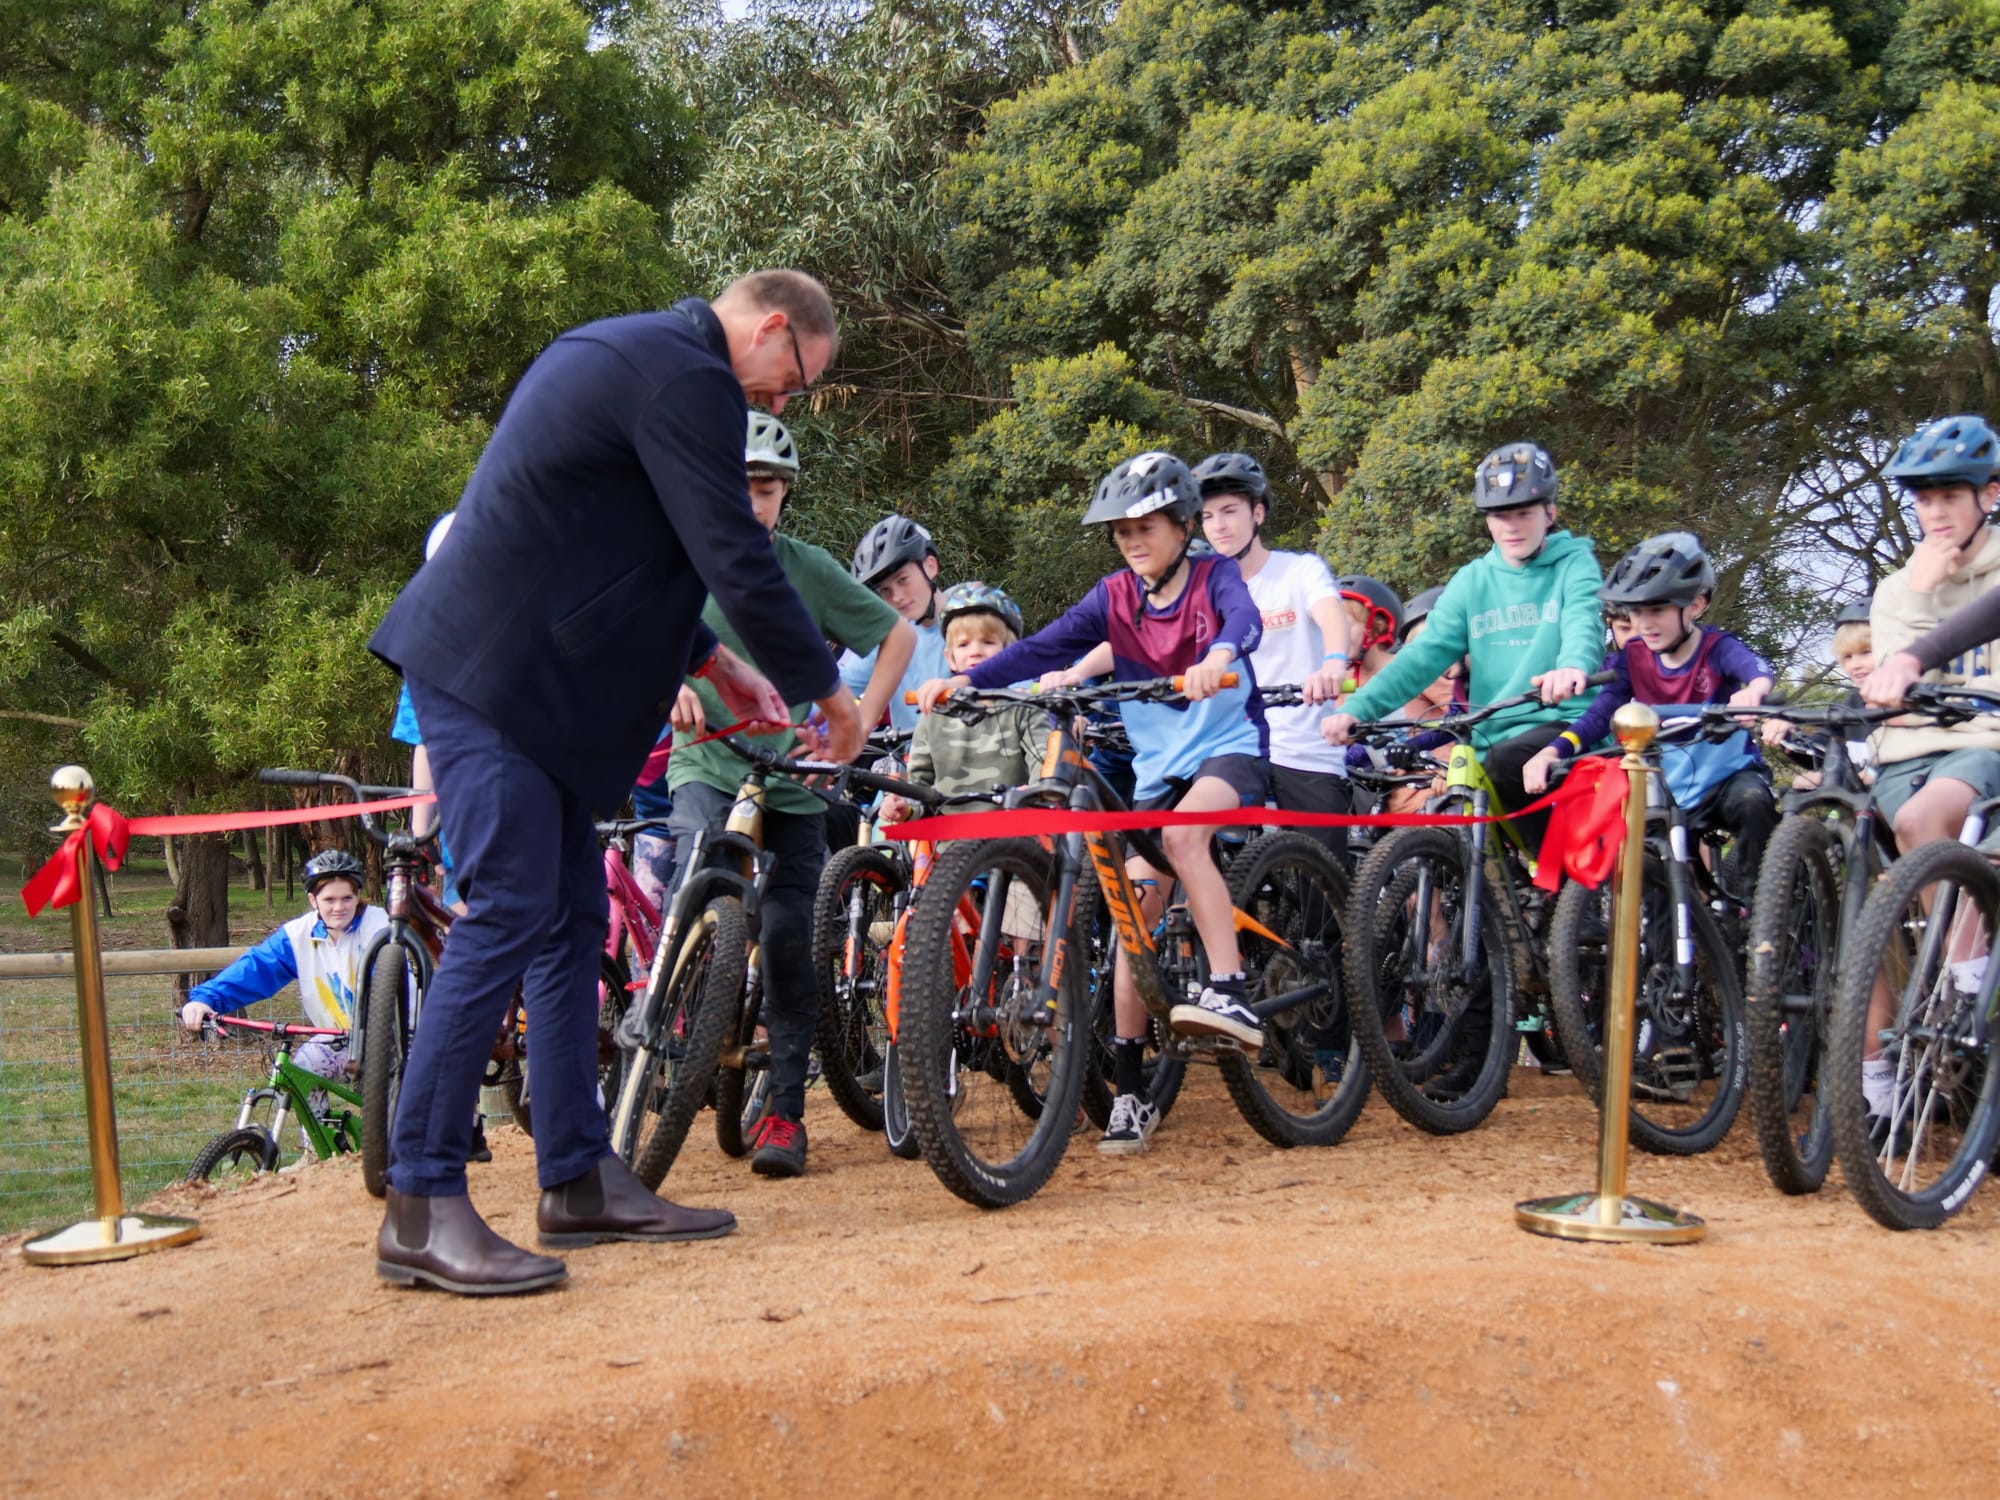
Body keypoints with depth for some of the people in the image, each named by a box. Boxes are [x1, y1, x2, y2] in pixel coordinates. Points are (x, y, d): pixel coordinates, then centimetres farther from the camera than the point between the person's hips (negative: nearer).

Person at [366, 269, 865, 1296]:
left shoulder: (622, 352, 20)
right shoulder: (685, 376, -14)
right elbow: (736, 559, -17)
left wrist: (714, 664, 25)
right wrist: (824, 690, -4)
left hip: (506, 665, 11)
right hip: (489, 676, -11)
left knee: (572, 920, 11)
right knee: (510, 919, -12)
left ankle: (579, 1181, 16)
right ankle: (420, 1207, -8)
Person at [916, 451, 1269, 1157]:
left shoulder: (1214, 577, -6)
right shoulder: (1114, 597, 3)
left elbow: (1245, 617, -28)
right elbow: (1043, 649, -7)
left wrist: (1219, 655, -52)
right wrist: (966, 679, -23)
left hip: (1229, 745, -4)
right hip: (1157, 762, 4)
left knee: (1182, 832, -36)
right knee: (1136, 909, -5)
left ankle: (1230, 991, -33)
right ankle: (1130, 1087, 0)